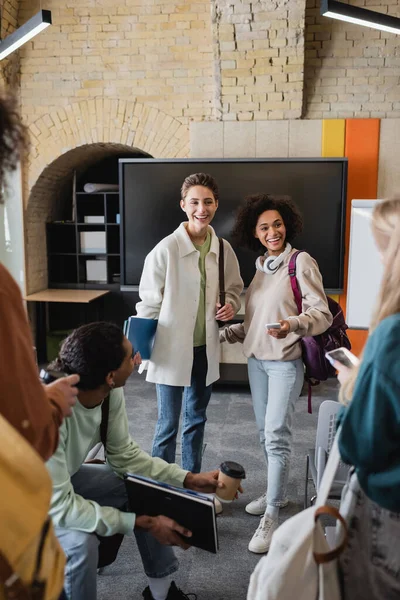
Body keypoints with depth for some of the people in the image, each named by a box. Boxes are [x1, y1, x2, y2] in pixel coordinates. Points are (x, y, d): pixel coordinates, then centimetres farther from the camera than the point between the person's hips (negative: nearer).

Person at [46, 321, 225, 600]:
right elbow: (59, 506, -34)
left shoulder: (111, 391, -19)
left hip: (66, 477, 7)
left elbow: (124, 454, -5)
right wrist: (143, 523, -28)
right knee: (81, 541, -31)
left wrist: (190, 479, -11)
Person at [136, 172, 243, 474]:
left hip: (206, 348, 5)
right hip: (172, 349, -5)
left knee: (197, 419, 19)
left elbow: (234, 288, 16)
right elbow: (149, 303, -8)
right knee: (168, 424, 5)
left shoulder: (224, 249, 1)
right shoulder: (166, 249, -13)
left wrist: (232, 304, -5)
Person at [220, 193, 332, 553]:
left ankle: (271, 517, 1)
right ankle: (276, 492, 34)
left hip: (285, 361, -7)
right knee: (265, 431, 15)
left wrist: (293, 324, -31)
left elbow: (322, 314, -14)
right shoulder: (260, 266, 11)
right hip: (256, 359, 7)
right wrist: (225, 334, 11)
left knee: (277, 434, -9)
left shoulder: (301, 262, -9)